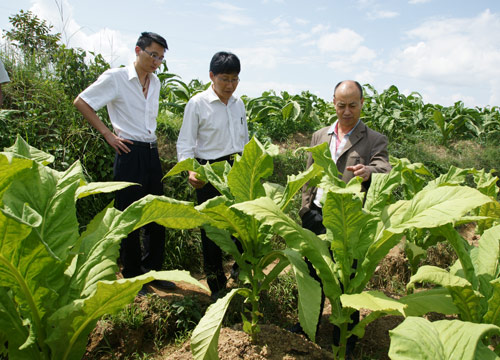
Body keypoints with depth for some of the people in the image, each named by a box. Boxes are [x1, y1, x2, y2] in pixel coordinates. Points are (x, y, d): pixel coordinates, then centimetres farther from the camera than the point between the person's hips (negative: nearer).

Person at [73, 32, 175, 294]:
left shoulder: (155, 82, 14)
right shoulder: (115, 78, -6)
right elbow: (81, 102, -4)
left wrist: (151, 139, 15)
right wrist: (107, 134, -8)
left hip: (152, 152, 7)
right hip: (129, 153, -6)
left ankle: (153, 270, 25)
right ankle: (132, 277, 16)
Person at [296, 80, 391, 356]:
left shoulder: (375, 140, -2)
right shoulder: (319, 136, 11)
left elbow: (384, 170, -20)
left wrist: (368, 171, -43)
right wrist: (306, 212, 8)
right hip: (317, 217, 4)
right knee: (313, 272, 17)